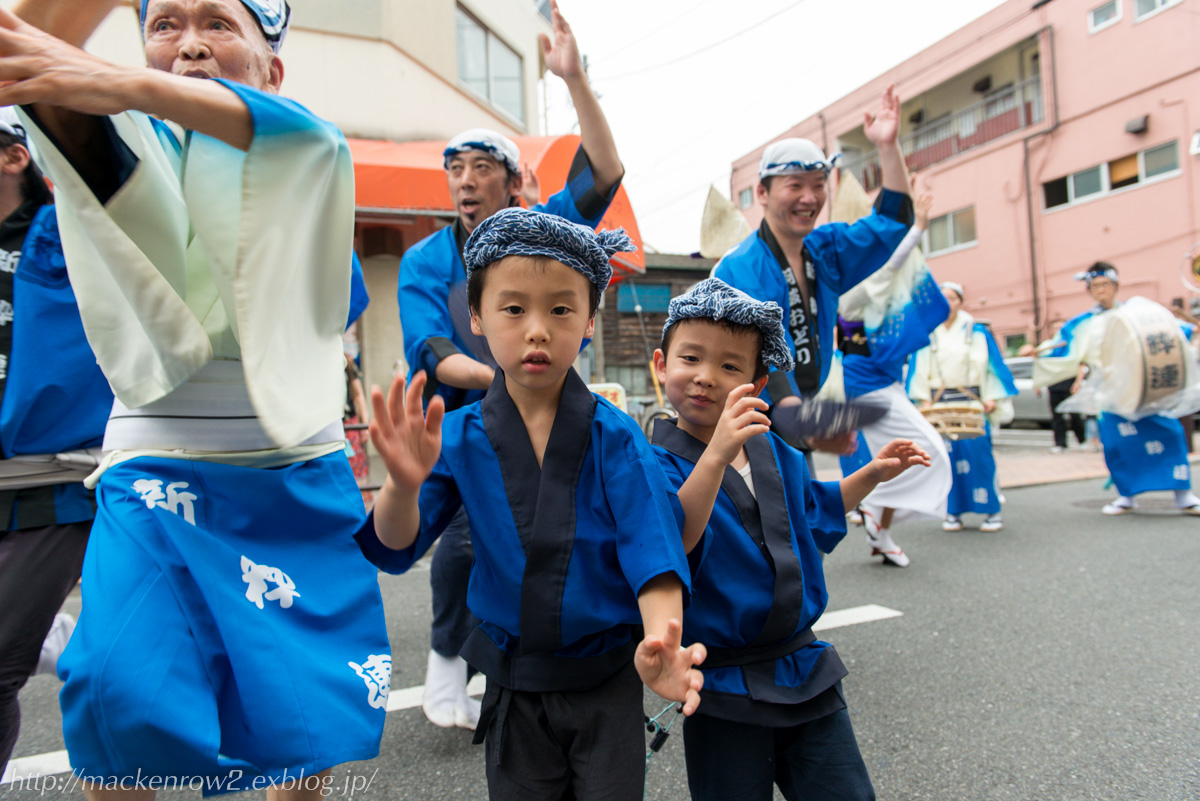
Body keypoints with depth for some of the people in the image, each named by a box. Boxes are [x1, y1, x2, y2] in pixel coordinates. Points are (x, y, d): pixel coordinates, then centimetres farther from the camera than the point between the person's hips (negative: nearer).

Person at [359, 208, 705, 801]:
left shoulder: (614, 436, -14)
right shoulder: (459, 437, -9)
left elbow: (651, 548, -22)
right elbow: (396, 549, -13)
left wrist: (660, 643, -41)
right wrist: (404, 484, -34)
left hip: (607, 685, -1)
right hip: (512, 687, 2)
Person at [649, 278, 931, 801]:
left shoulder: (774, 453, 5)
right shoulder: (659, 463, -15)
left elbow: (815, 511, 23)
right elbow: (673, 538, -34)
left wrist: (872, 473, 12)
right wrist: (717, 455, -44)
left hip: (805, 674, 6)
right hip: (723, 689, -5)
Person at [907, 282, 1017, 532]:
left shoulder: (976, 332, 5)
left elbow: (991, 365, 4)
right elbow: (919, 369, 7)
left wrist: (991, 398, -4)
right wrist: (924, 399, -2)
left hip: (970, 401, -1)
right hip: (940, 401, 1)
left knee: (977, 451, -8)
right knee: (947, 453, -2)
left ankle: (992, 510, 3)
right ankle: (952, 511, 6)